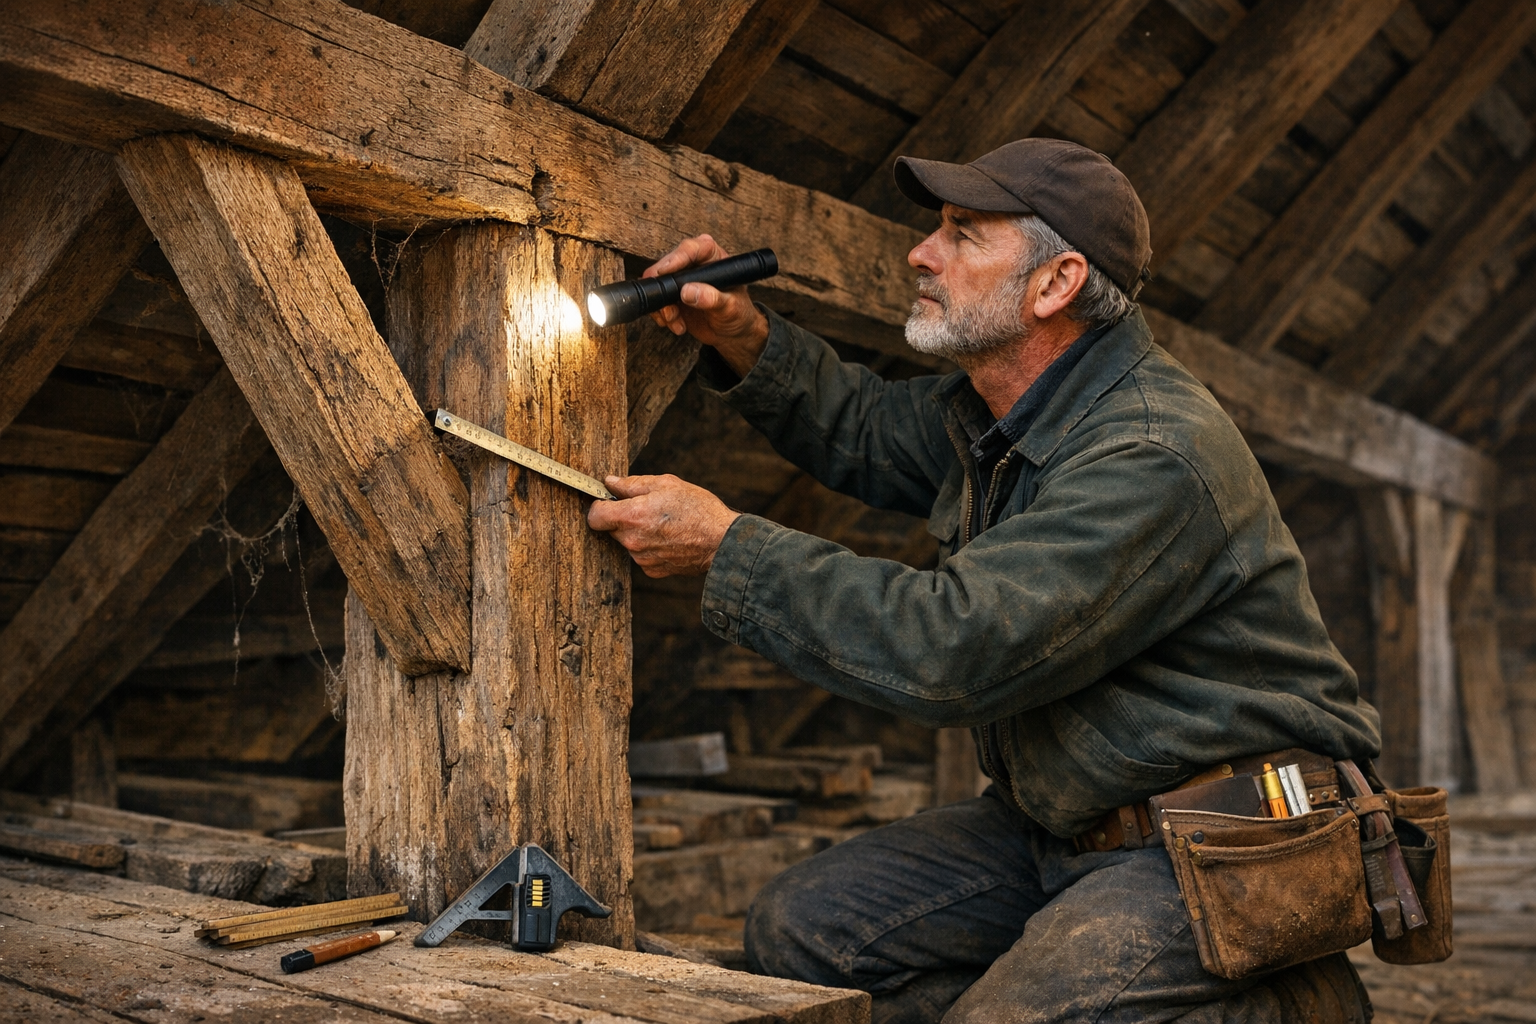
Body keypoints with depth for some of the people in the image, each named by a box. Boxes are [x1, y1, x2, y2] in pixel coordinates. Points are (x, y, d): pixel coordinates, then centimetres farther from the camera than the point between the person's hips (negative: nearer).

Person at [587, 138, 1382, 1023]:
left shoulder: (1154, 457, -25)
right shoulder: (1000, 413, 5)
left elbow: (952, 651, -31)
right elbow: (865, 430, 22)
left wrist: (725, 547, -23)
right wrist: (744, 337, 4)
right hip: (1070, 824, 9)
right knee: (803, 926, -1)